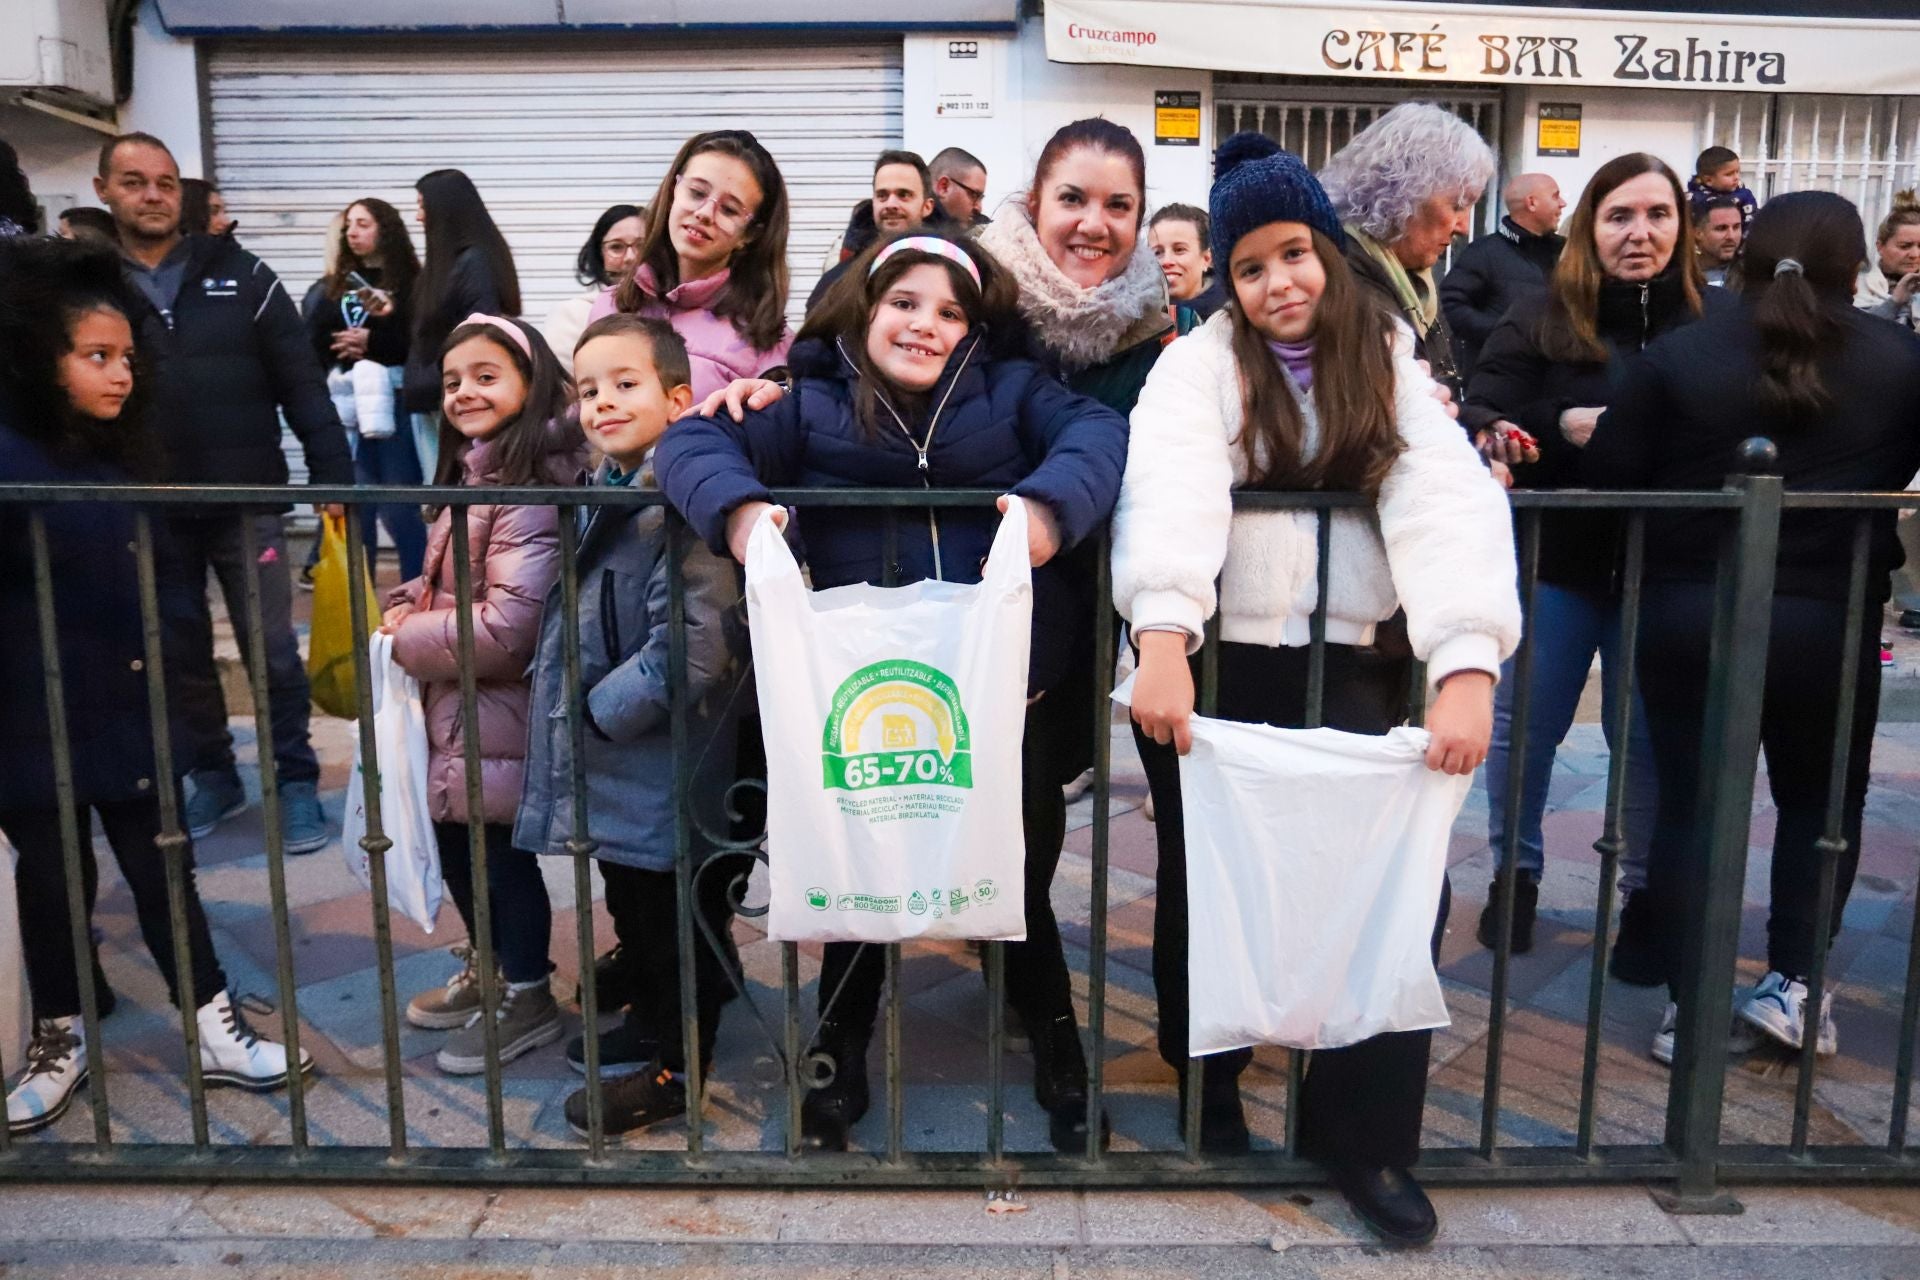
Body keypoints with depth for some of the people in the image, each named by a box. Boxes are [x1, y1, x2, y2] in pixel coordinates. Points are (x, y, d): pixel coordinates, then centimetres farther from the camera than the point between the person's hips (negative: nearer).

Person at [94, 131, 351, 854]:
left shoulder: (240, 276, 0)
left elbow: (302, 386, -2)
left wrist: (333, 476, -8)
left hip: (247, 503, -2)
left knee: (274, 653, 3)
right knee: (179, 655, 12)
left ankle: (295, 783, 16)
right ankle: (211, 778, 28)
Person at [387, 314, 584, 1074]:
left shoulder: (529, 490, -22)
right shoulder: (473, 476, 12)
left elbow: (508, 627, -28)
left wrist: (408, 640, -15)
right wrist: (406, 607, 4)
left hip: (499, 717, -10)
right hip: (457, 712, 10)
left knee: (501, 853, 5)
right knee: (459, 845, 21)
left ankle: (526, 999, 25)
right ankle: (488, 969, 41)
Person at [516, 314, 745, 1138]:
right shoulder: (601, 491, 9)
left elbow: (696, 647, -27)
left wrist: (602, 708, -17)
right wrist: (560, 697, 10)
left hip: (666, 766, -9)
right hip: (611, 766, 9)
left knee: (673, 917, 7)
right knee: (631, 908, 23)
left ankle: (675, 1065, 24)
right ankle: (652, 1021, 42)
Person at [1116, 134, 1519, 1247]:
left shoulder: (1392, 367, 5)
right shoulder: (1201, 362, -2)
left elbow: (1447, 505, -12)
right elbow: (1172, 488, -21)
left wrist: (1467, 666, -29)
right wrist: (1161, 640, -39)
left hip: (1349, 662, 2)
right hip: (1212, 660, -1)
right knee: (1207, 877, 7)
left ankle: (1364, 1131, 13)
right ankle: (1208, 1085, 34)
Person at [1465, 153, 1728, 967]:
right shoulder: (1542, 319, -2)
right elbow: (1483, 419, -8)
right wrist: (1564, 424, -23)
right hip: (1556, 557, 1)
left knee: (1647, 737, 9)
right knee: (1523, 726, 9)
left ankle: (1646, 893, 27)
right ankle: (1514, 872, 29)